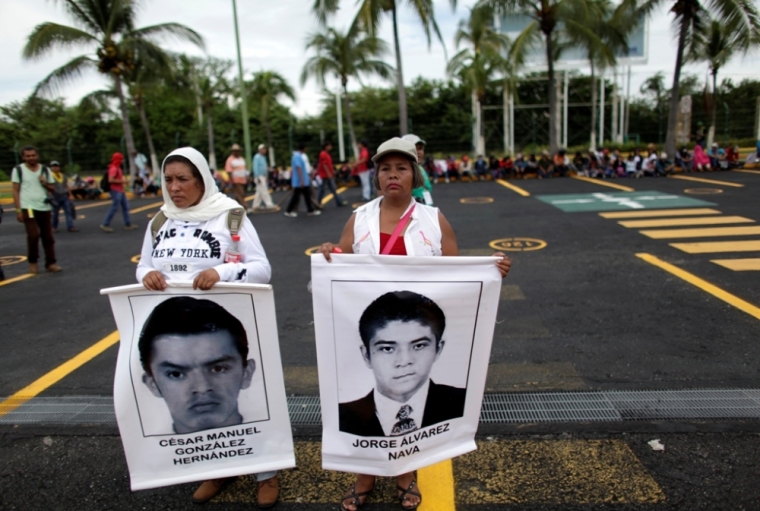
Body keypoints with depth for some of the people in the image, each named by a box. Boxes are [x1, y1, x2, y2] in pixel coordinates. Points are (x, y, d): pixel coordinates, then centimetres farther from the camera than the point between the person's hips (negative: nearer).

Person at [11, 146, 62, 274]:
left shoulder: (45, 170, 9)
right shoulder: (18, 170, 0)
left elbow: (52, 189, 14)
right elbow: (15, 191, -2)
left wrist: (45, 184, -8)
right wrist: (18, 210, -8)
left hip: (44, 208, 4)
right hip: (28, 208, -4)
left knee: (48, 237, 5)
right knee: (33, 235, -14)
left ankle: (50, 263, 12)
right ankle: (32, 262, 5)